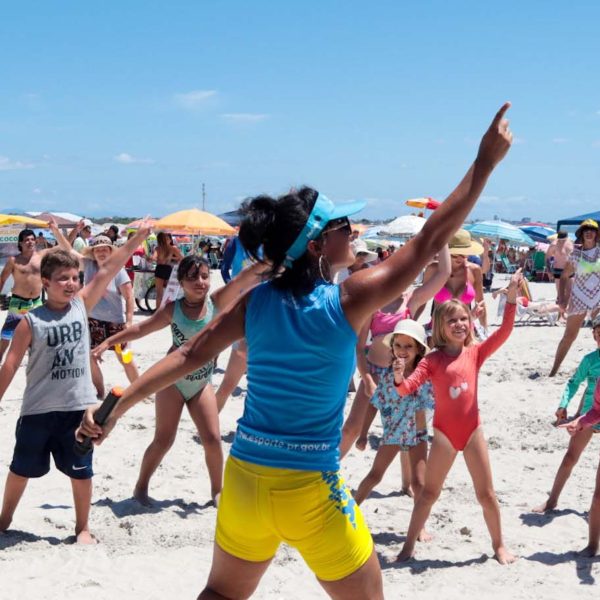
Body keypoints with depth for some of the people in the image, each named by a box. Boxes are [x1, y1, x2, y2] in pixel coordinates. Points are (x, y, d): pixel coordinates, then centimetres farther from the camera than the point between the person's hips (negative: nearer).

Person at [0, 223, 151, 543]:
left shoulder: (82, 305, -2)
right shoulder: (31, 321, -10)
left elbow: (107, 270, -8)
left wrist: (137, 238, -13)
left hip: (78, 407, 2)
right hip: (38, 410, -1)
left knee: (81, 472, 10)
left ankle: (83, 527, 27)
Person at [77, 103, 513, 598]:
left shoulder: (256, 301, -2)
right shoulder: (348, 301, -14)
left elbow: (190, 355, -1)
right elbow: (430, 242, -10)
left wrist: (119, 404, 7)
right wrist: (485, 163, -6)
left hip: (244, 478, 5)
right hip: (311, 491, -5)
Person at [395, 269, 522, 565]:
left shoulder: (476, 352, 1)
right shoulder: (432, 359, -5)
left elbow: (504, 332, -10)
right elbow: (408, 388, -13)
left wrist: (512, 296, -20)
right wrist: (398, 378, -36)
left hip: (473, 430, 2)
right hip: (445, 433, -2)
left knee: (486, 493, 10)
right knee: (429, 492, 8)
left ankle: (499, 545, 26)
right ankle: (409, 545, 18)